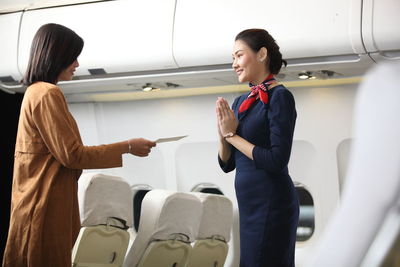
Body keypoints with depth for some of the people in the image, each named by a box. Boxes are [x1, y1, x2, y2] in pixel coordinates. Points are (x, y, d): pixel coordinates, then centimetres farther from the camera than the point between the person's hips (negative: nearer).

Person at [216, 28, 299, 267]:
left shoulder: (279, 97, -11)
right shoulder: (241, 102, 11)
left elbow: (277, 161, -19)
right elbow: (227, 164, 14)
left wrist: (233, 135, -11)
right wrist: (223, 134, -4)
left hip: (271, 203, -8)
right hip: (249, 203, 8)